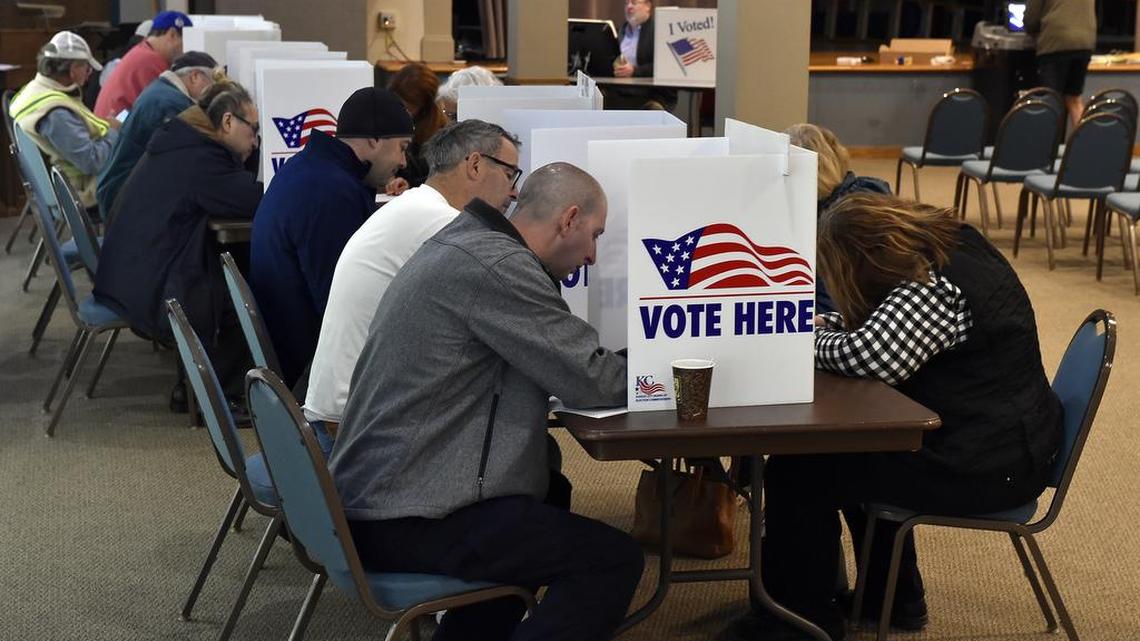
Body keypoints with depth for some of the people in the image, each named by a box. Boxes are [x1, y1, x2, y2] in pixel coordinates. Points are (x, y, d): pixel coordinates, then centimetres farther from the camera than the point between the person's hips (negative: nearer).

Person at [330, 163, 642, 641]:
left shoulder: (464, 243, 15)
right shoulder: (496, 265, -18)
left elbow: (557, 358, 19)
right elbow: (592, 381, -15)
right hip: (406, 522, -11)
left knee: (550, 509, 32)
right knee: (614, 559, -9)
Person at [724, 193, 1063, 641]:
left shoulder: (934, 290, -25)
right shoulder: (951, 245, 6)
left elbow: (867, 356, -35)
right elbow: (880, 324, 21)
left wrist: (812, 341, -14)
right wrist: (824, 324, 7)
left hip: (987, 468, -11)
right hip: (1007, 433, 11)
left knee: (797, 472, -6)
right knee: (852, 444, 29)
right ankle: (892, 598, 34)